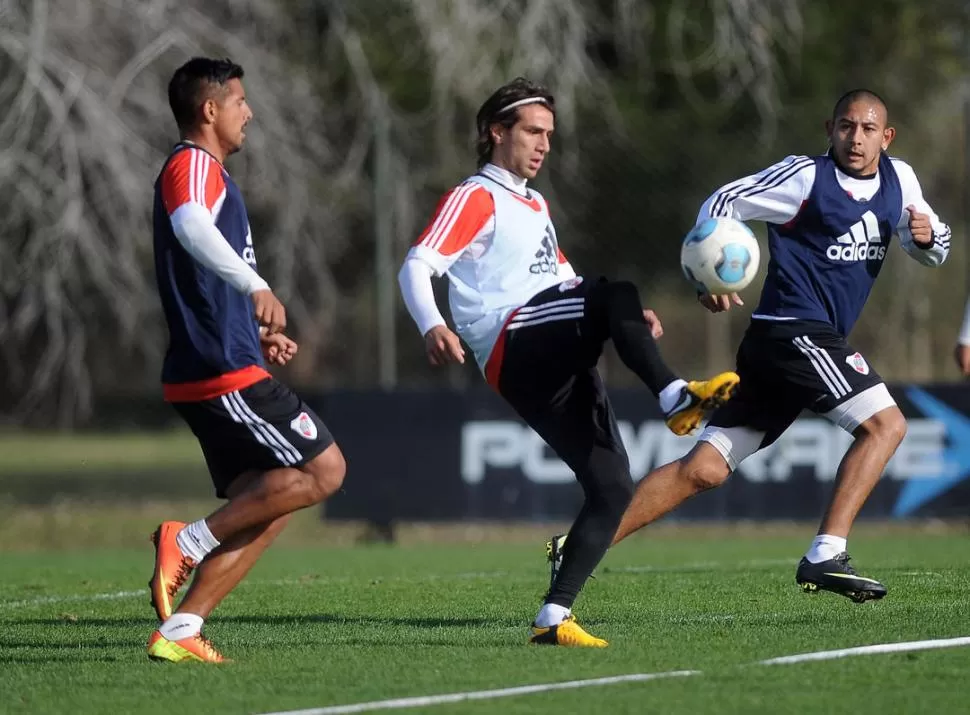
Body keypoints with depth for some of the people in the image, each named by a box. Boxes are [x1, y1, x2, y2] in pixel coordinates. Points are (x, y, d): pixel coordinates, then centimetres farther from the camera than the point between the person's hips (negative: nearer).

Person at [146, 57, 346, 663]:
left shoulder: (204, 173, 24)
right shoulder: (194, 166, -9)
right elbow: (192, 229, -34)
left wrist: (258, 336, 21)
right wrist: (258, 288, -46)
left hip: (208, 369, 10)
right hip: (226, 373, -10)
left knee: (264, 506, 6)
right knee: (324, 469, -10)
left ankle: (179, 630, -1)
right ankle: (190, 541, -12)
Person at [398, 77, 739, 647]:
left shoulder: (535, 205, 30)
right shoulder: (476, 198, 3)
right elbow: (417, 266, -11)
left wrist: (627, 321, 23)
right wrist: (432, 326, -31)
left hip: (557, 367, 8)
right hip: (513, 347, -8)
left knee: (613, 486, -3)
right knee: (616, 295, -32)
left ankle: (554, 617, -4)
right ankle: (676, 397, -34)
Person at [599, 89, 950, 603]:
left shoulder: (898, 181, 14)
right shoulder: (806, 177, -7)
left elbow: (931, 250, 20)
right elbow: (723, 204, -8)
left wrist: (927, 236, -4)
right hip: (796, 332, -7)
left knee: (705, 469, 3)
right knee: (885, 424, -15)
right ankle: (825, 556, -19)